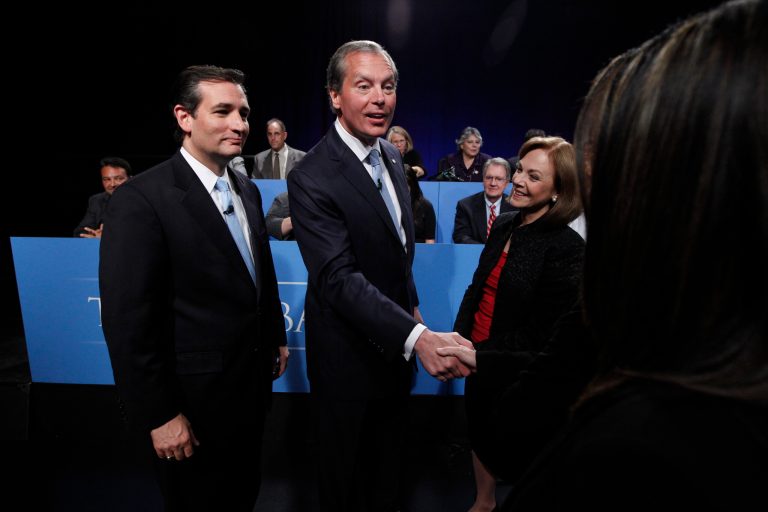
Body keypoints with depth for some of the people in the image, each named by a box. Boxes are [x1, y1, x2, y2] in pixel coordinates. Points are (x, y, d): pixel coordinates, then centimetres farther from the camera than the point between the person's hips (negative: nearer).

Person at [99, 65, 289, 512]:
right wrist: (159, 416, -18)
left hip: (252, 382, 7)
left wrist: (277, 337, 16)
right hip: (196, 396, -7)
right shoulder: (143, 199, -20)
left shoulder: (248, 190, 4)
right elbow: (126, 320, -21)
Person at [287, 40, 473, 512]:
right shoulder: (312, 178, -25)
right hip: (349, 353, -7)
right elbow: (339, 278, -33)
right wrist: (416, 337, -43)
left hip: (394, 343, 7)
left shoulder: (392, 155, 2)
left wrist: (412, 305, 14)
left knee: (390, 458, 28)